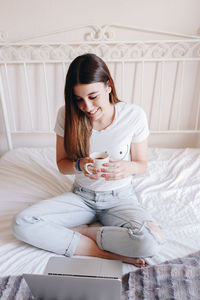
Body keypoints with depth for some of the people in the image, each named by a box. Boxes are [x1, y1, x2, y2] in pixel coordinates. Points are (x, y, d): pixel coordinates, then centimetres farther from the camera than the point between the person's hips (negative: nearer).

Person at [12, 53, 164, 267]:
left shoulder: (134, 115, -15)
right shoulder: (67, 116, -11)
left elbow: (141, 164, -3)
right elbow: (62, 164, -2)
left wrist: (128, 167, -27)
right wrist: (80, 165, -25)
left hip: (120, 197, -1)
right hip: (81, 196, 2)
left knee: (152, 241, -30)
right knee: (21, 224, -18)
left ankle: (78, 232, -8)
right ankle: (111, 253, -14)